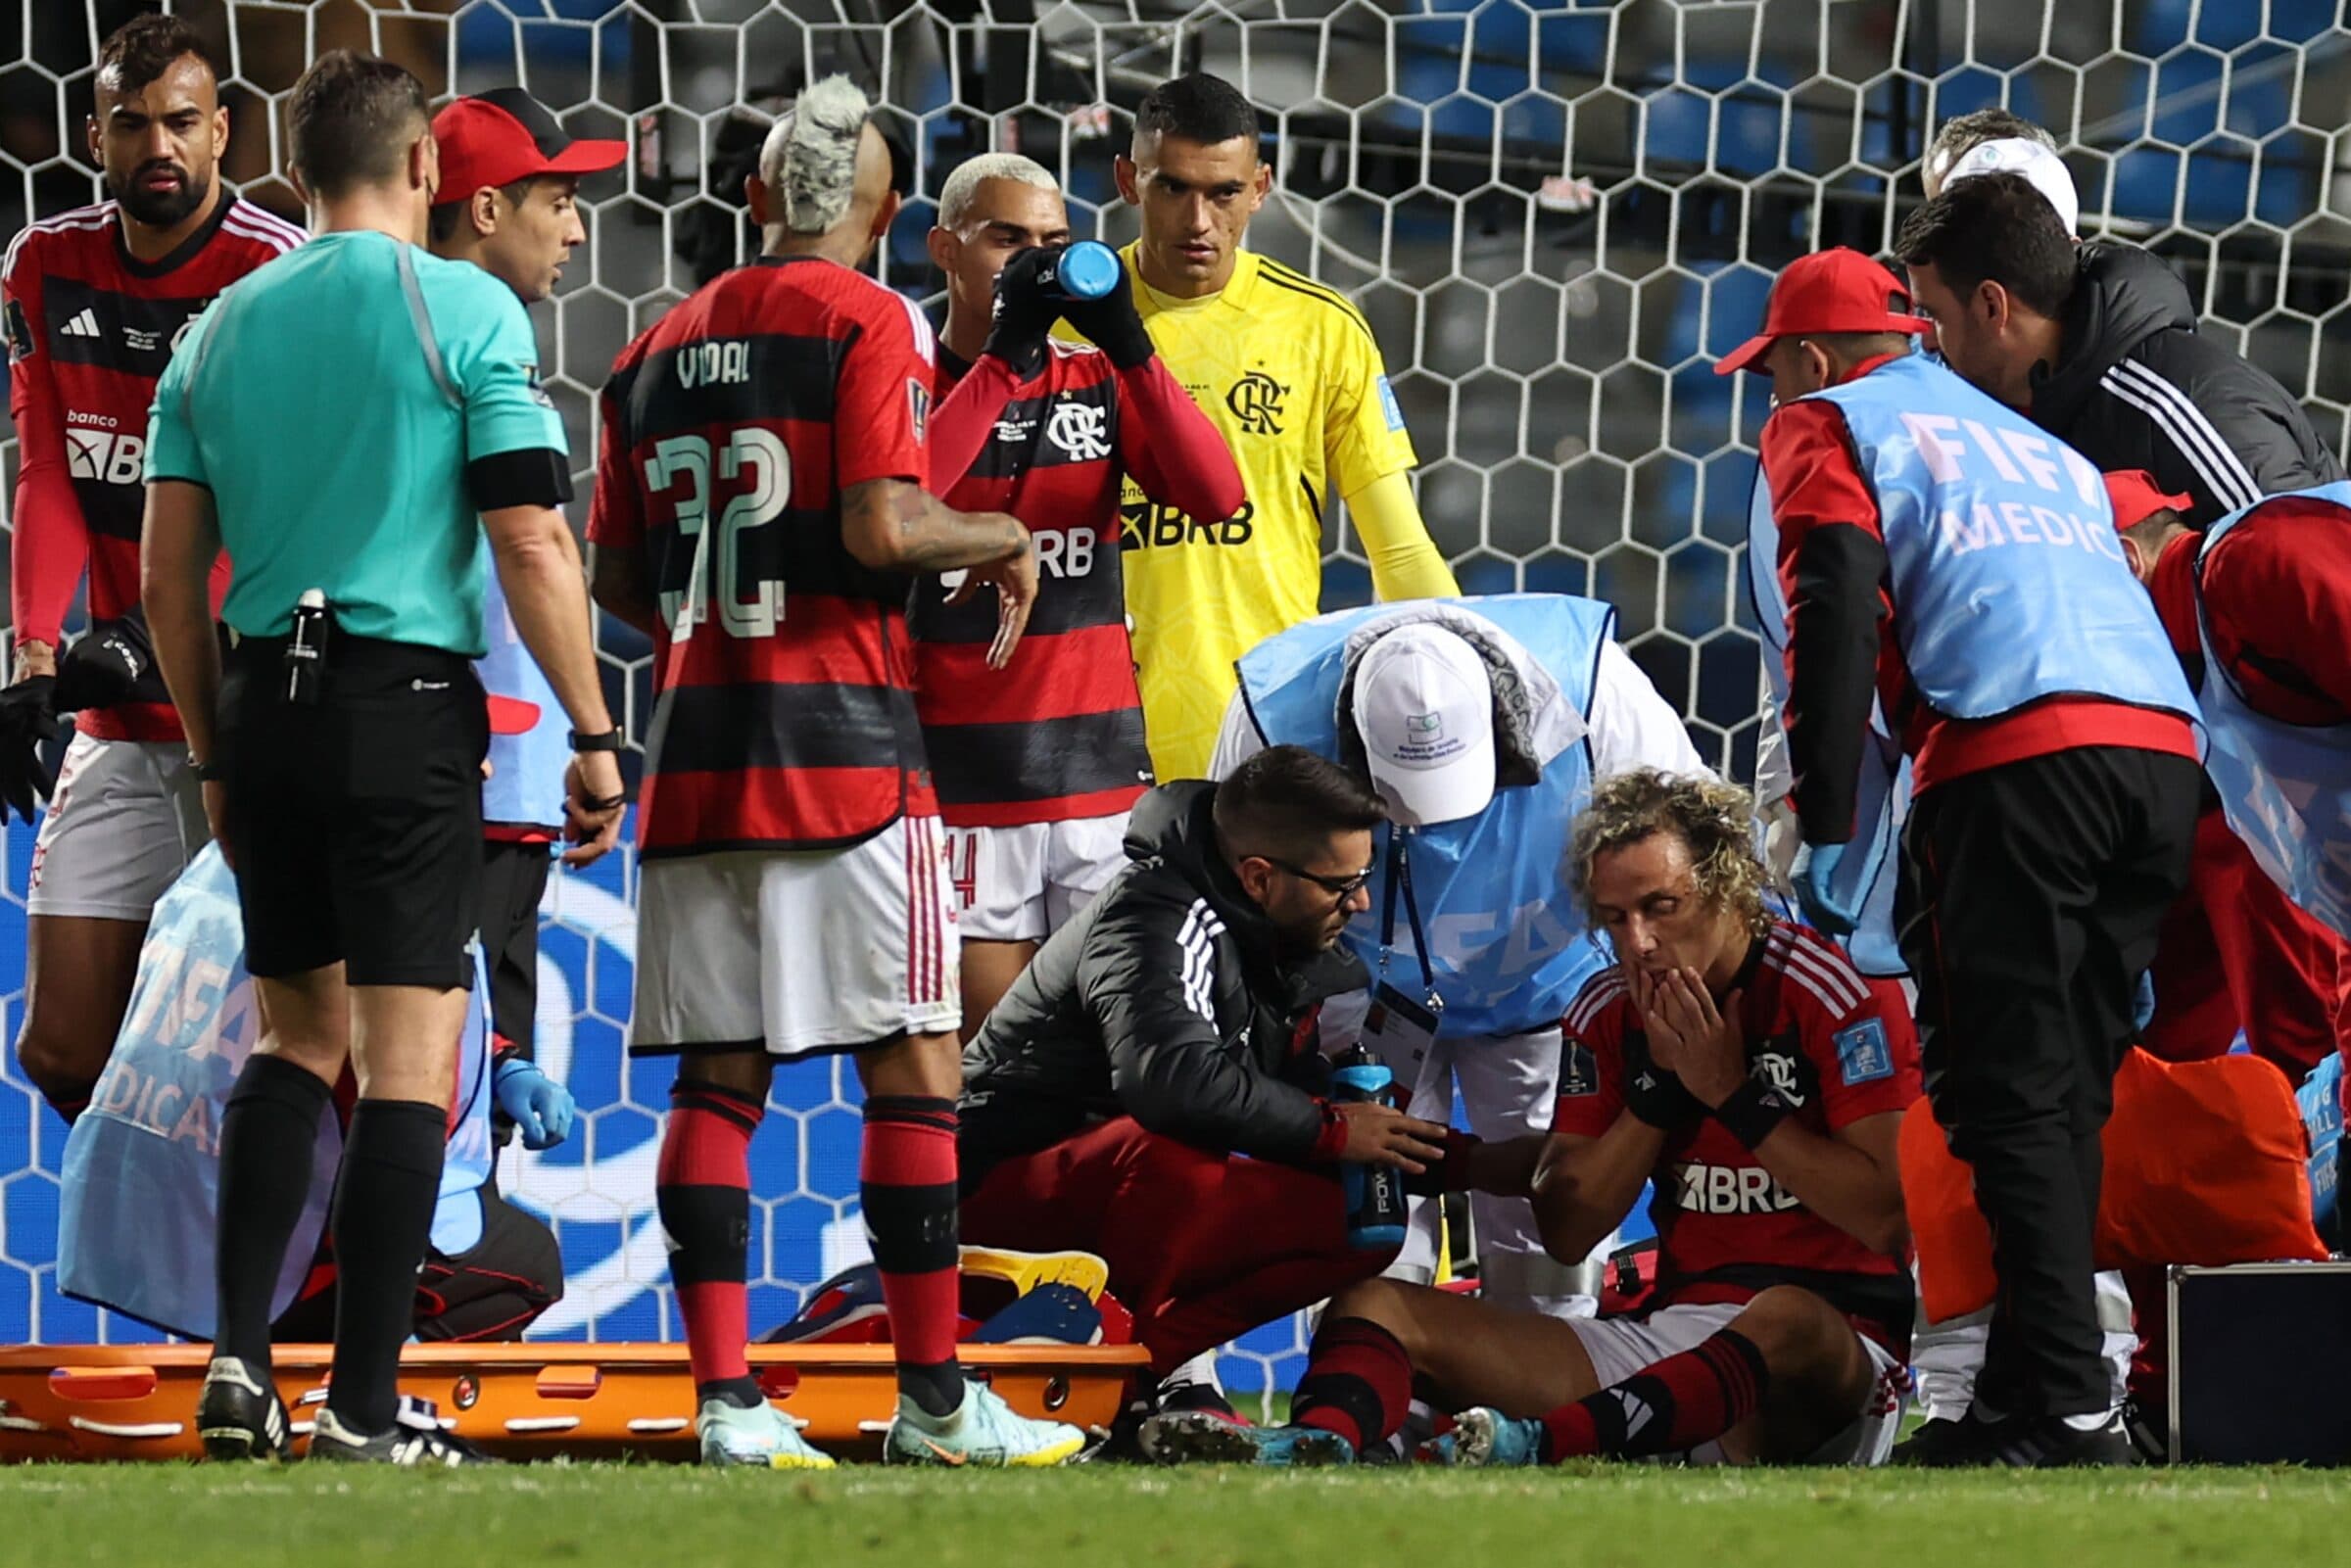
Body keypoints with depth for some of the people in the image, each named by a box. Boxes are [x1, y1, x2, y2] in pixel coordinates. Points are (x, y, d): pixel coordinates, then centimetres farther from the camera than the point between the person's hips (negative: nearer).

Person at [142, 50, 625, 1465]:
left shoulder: (222, 329, 10)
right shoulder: (467, 311, -5)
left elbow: (170, 576, 9)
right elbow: (532, 549, -10)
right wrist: (594, 735, -3)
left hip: (263, 708, 5)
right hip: (407, 707, -5)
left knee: (297, 1031, 17)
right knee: (410, 1055, -1)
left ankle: (240, 1354, 4)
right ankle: (366, 1405, -3)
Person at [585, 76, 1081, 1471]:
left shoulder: (660, 349, 14)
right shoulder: (870, 323, -4)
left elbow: (623, 583, 17)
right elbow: (882, 528, -15)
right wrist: (1008, 541, 2)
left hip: (698, 731, 6)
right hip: (842, 733, -6)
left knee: (719, 1074, 5)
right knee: (913, 1062, 0)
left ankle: (725, 1395, 1)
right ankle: (935, 1397, 1)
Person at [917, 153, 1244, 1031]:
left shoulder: (1096, 384, 12)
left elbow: (1215, 495, -3)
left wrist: (1128, 345, -14)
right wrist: (1003, 353, -20)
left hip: (1101, 771, 3)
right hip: (963, 787, -3)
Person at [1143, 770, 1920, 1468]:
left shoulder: (1837, 996, -5)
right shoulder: (1609, 1016, 11)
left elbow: (1884, 1215, -12)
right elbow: (1567, 1231, 7)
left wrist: (1731, 1094, -11)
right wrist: (1659, 1086, -4)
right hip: (1672, 1330, 6)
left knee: (1786, 1323, -44)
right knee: (1377, 1306, -7)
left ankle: (1536, 1444, -63)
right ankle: (1320, 1440, -43)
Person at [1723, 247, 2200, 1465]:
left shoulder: (1827, 426, 14)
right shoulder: (2036, 446, 35)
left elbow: (1838, 617, -2)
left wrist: (1826, 836, -6)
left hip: (2015, 756, -7)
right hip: (2162, 750, 7)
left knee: (2008, 1096, -7)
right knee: (2063, 1095, 12)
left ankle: (2069, 1409, -15)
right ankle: (2028, 1394, 10)